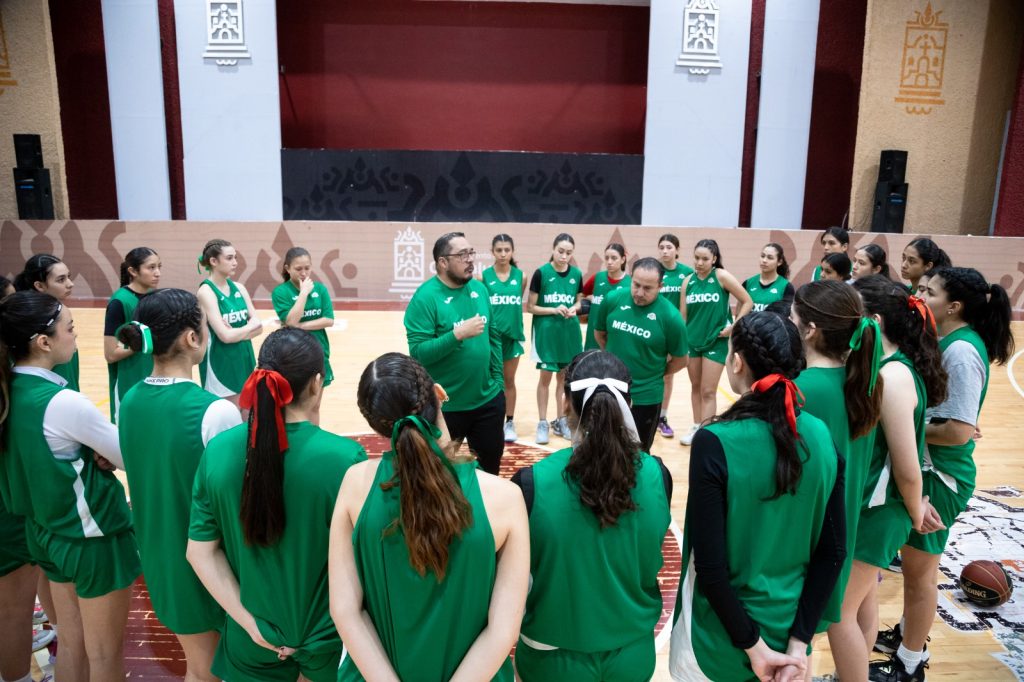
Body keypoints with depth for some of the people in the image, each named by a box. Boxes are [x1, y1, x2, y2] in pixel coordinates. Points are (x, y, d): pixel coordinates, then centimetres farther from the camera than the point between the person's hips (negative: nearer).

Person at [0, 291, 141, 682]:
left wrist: (96, 452, -8)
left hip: (45, 530, 8)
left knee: (71, 645, 23)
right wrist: (107, 452, 1)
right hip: (93, 536, -7)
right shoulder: (63, 403, -27)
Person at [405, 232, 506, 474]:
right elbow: (418, 352, -21)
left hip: (489, 400, 6)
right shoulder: (425, 297, -16)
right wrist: (458, 334, -29)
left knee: (491, 464, 21)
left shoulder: (479, 289, 3)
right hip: (445, 406, -5)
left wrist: (498, 380, 7)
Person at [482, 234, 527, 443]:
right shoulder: (483, 276, -6)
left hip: (513, 334, 2)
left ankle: (510, 422, 23)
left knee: (509, 380, 13)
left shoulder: (521, 276, -1)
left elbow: (520, 303, 10)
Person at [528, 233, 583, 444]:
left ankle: (560, 421, 25)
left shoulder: (576, 274, 1)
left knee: (564, 377, 12)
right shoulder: (541, 273, -10)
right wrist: (554, 310, -19)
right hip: (546, 331, -4)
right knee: (546, 377, 3)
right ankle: (543, 423, 14)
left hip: (569, 331, 4)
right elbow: (531, 307, -7)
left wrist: (574, 309, -8)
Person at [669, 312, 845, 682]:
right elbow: (833, 552, -5)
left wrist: (753, 646, -12)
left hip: (723, 636, -4)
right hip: (788, 631, 4)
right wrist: (798, 640, -2)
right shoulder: (821, 436, -9)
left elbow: (710, 566, -23)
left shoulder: (714, 442, -24)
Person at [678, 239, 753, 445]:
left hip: (716, 341, -4)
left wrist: (733, 327, -12)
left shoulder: (722, 276, -12)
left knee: (708, 391, -1)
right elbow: (683, 316, 3)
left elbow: (747, 302, -8)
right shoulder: (688, 281, 0)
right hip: (692, 340, 4)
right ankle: (696, 427, 31)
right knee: (695, 387, 16)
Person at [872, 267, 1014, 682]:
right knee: (914, 563, 24)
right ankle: (906, 634, 43)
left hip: (940, 476, -9)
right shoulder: (949, 342, 5)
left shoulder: (961, 351, -24)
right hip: (927, 470, 9)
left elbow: (959, 431, -28)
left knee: (920, 570, 7)